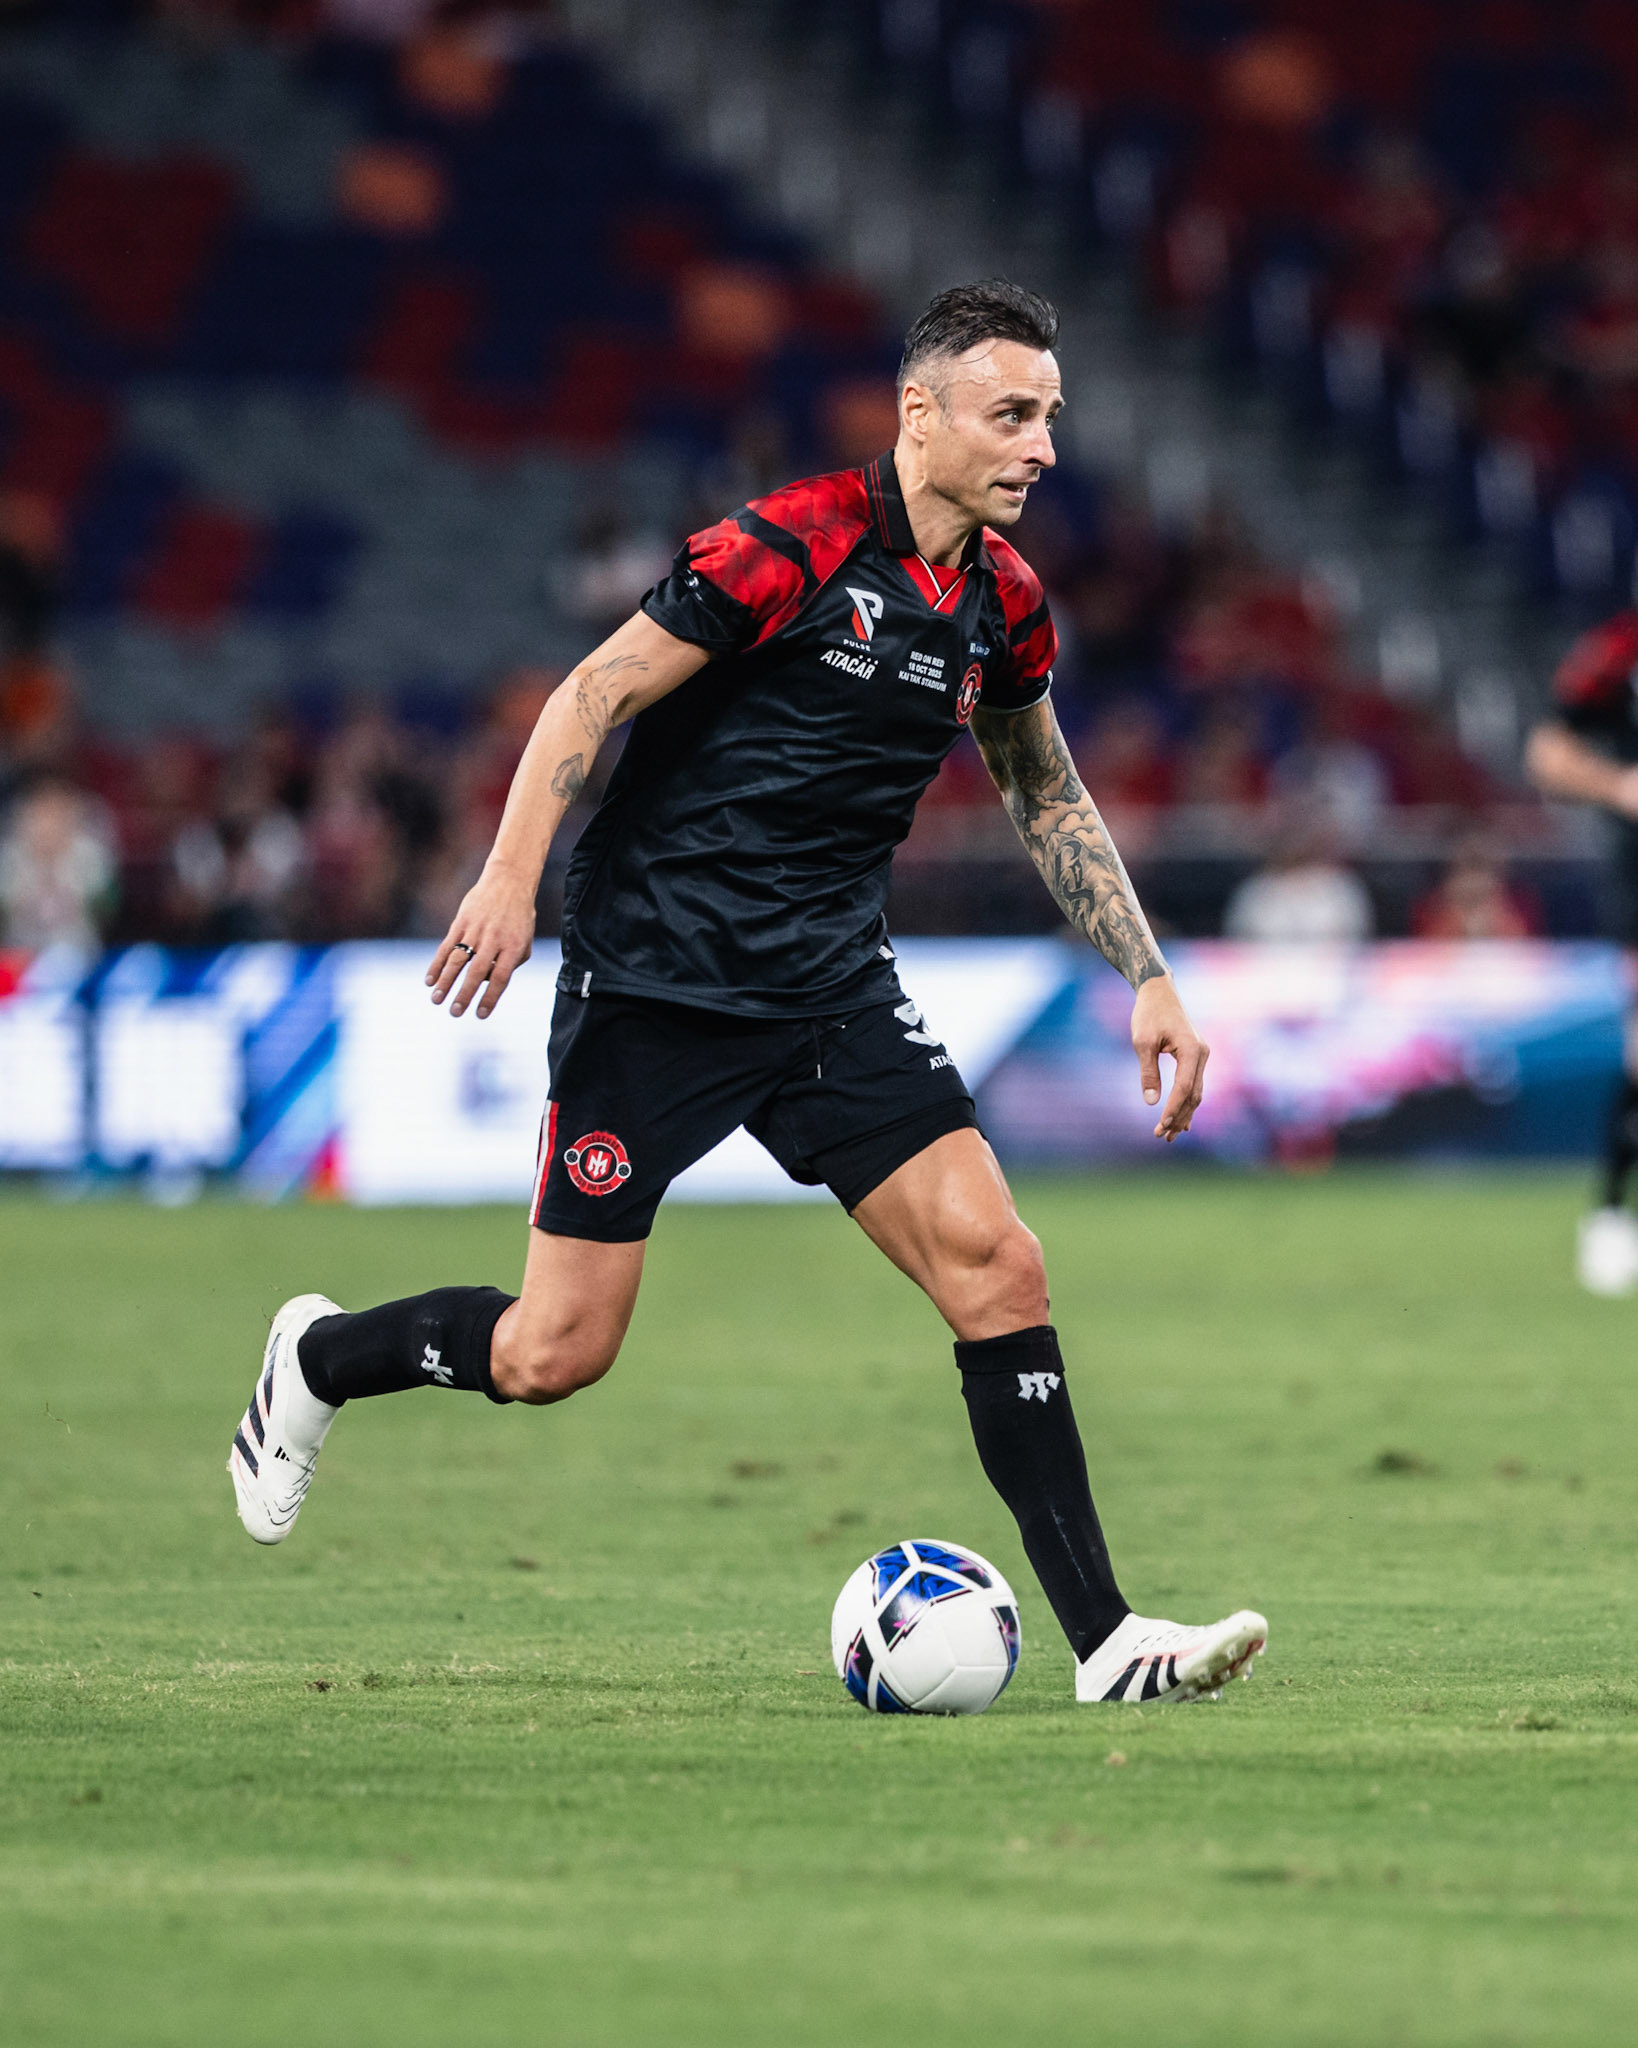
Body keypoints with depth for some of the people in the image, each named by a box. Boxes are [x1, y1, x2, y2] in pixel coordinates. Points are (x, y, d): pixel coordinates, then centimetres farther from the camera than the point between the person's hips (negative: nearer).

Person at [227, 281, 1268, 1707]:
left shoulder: (1004, 603, 6)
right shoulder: (792, 545, -16)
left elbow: (1048, 797, 22)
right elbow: (595, 694, -13)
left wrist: (1150, 980, 17)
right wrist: (512, 875, -24)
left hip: (833, 988, 6)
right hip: (656, 981, -6)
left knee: (995, 1266, -10)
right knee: (558, 1352, -3)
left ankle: (1106, 1641, -9)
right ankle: (321, 1357, 29)